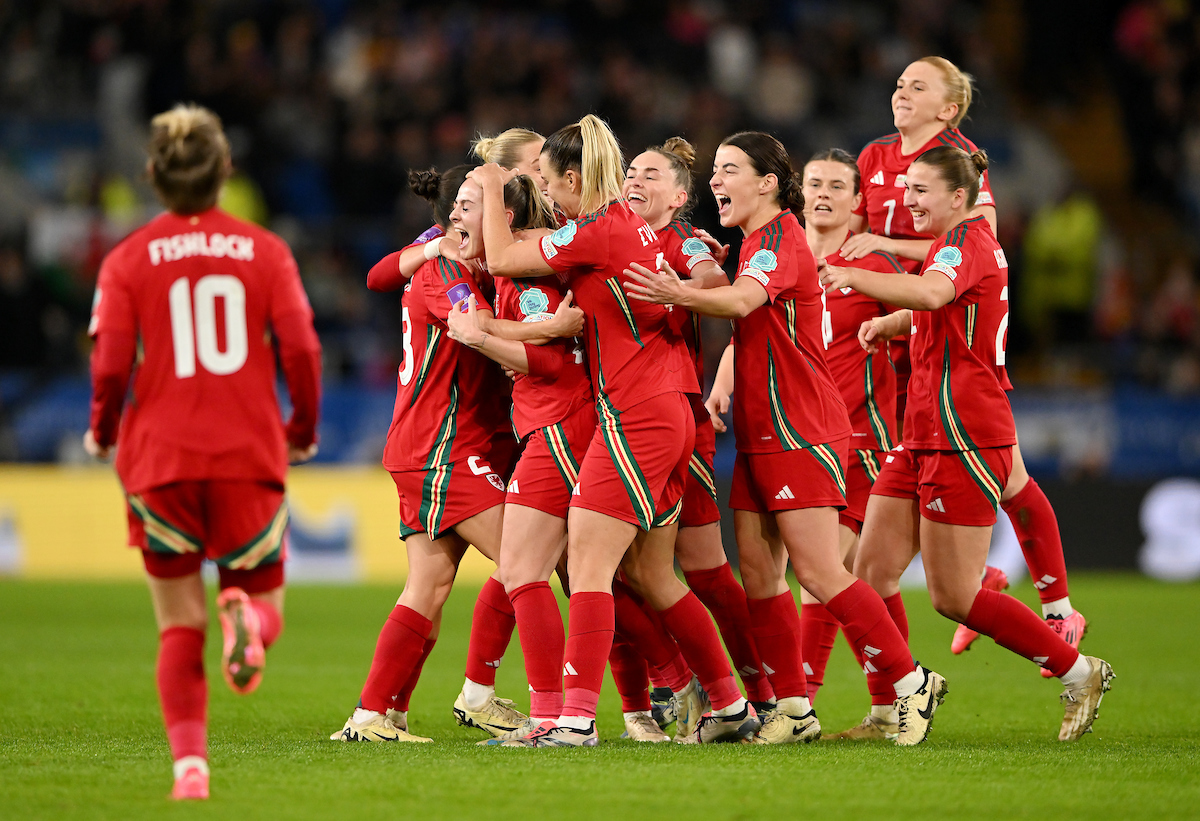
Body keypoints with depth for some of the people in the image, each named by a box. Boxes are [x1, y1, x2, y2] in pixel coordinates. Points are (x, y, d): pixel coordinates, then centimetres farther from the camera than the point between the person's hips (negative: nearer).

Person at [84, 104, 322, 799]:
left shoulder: (128, 260, 2)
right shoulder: (265, 250, 3)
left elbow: (112, 363, -6)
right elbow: (300, 349, -5)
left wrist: (102, 432, 13)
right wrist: (304, 428, 11)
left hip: (161, 459, 0)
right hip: (250, 456, 0)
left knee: (180, 630, 11)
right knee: (266, 607, 11)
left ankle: (190, 762, -5)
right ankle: (244, 614, -27)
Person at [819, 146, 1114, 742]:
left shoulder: (967, 239, -11)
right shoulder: (960, 242, 19)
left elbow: (932, 293, -33)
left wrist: (853, 277, -43)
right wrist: (886, 323, 13)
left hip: (964, 439, -10)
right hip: (925, 438, 10)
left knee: (953, 596, -6)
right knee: (872, 572, 2)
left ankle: (1080, 673, 6)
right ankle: (889, 714, 5)